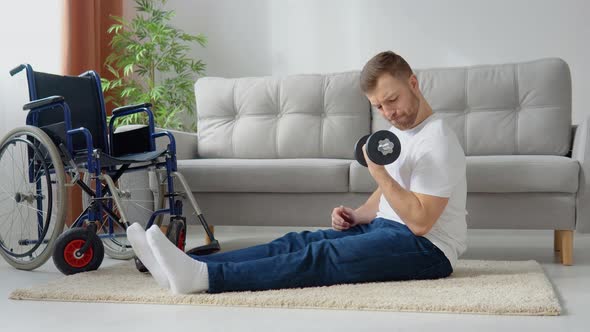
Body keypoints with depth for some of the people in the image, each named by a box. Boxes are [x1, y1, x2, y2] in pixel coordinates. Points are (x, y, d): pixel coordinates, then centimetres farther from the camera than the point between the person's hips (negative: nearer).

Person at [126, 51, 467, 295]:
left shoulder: (437, 142, -16)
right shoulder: (400, 130, 15)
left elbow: (420, 221, -22)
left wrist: (379, 172, -24)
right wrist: (357, 215, 4)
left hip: (428, 248, -8)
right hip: (385, 228, 9)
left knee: (319, 256, -28)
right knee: (297, 242, -10)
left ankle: (203, 277, -40)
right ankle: (191, 266, -20)